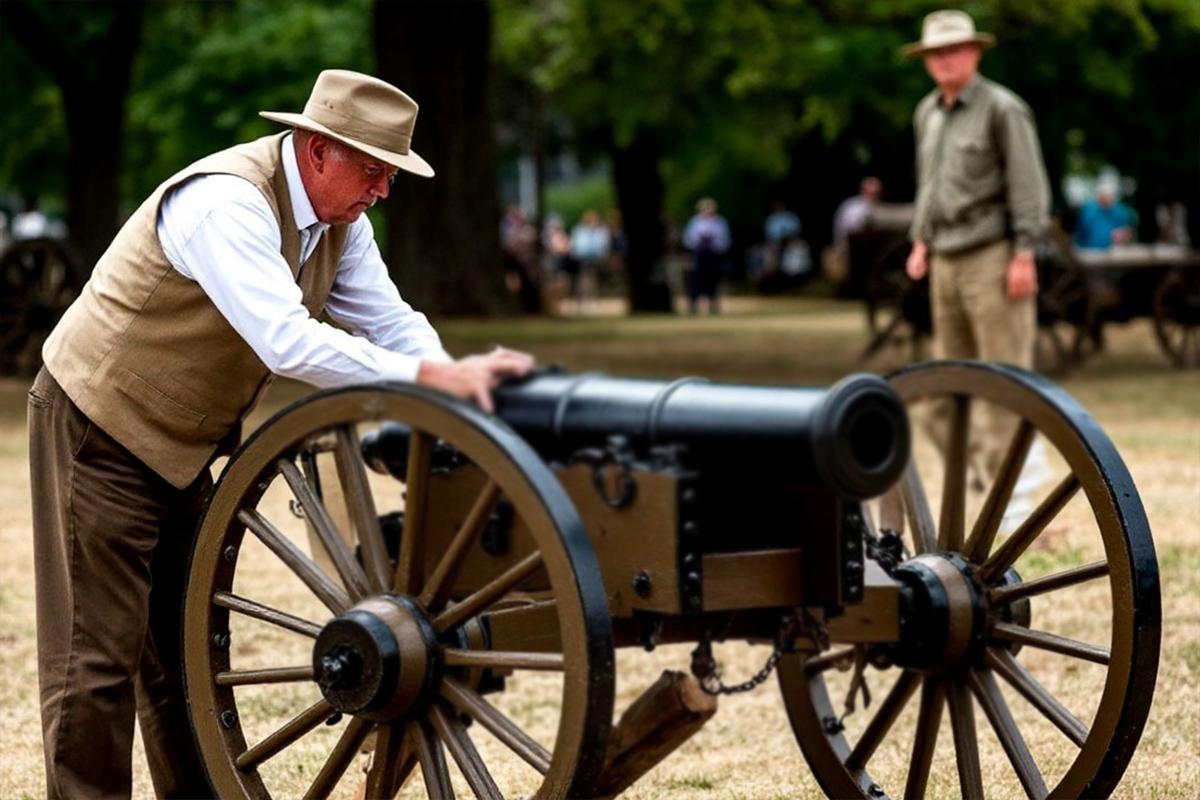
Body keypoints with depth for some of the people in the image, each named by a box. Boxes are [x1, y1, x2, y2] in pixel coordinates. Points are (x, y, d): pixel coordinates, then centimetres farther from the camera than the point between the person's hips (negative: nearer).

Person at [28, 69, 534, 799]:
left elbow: (389, 321, 0)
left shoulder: (338, 217, 0)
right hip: (100, 428, -9)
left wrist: (459, 378, -19)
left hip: (182, 445, 9)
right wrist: (430, 376, -38)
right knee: (99, 650, -6)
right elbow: (287, 341, -39)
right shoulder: (226, 201, -29)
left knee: (184, 649, 14)